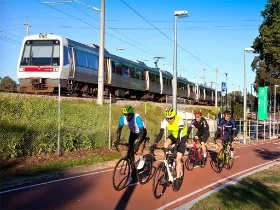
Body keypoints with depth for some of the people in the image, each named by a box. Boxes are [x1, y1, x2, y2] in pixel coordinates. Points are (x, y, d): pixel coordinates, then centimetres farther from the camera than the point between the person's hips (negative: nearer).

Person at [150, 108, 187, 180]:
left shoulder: (179, 121, -32)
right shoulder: (165, 121, -21)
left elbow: (180, 133, -40)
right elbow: (160, 133, -25)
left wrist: (177, 144, -54)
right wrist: (155, 144, -37)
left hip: (182, 137, -4)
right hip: (173, 136, 5)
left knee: (178, 159, -13)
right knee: (165, 144, -29)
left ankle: (178, 177, -5)